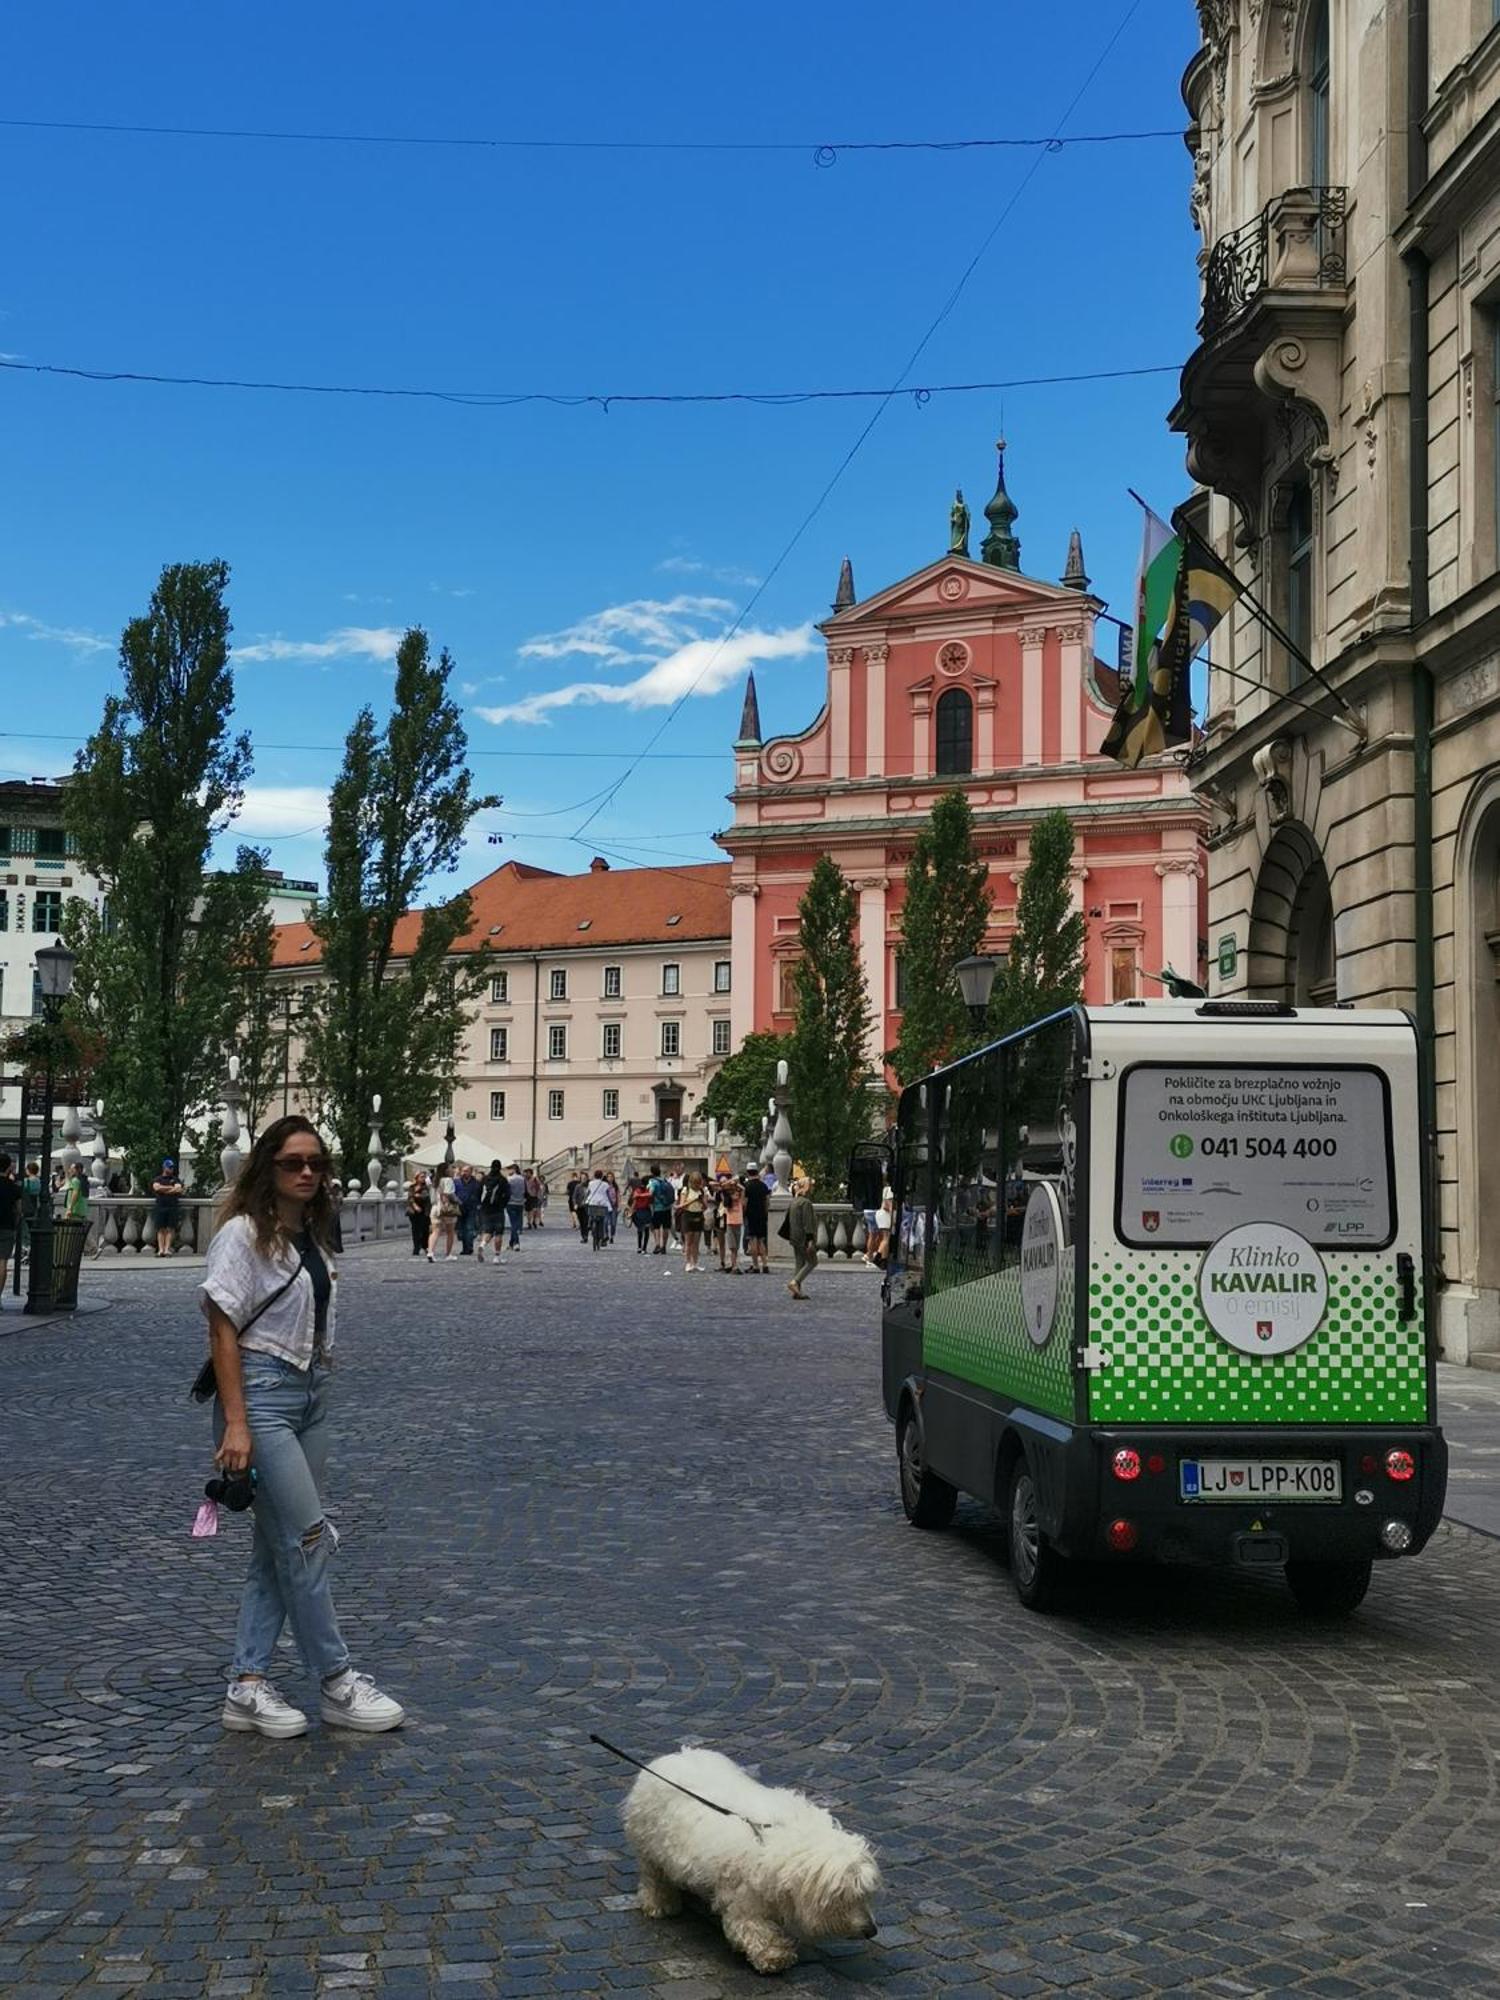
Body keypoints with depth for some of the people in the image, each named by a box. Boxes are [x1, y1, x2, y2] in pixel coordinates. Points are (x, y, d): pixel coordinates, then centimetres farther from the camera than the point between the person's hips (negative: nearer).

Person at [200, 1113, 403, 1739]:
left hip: (311, 1394, 8)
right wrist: (236, 1424, -19)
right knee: (306, 1537, -6)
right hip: (261, 1394, -8)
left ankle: (247, 1686, 15)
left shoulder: (311, 1236, 12)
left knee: (277, 1545, 9)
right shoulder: (243, 1234, -11)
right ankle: (337, 1684, 4)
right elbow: (222, 1330, -13)